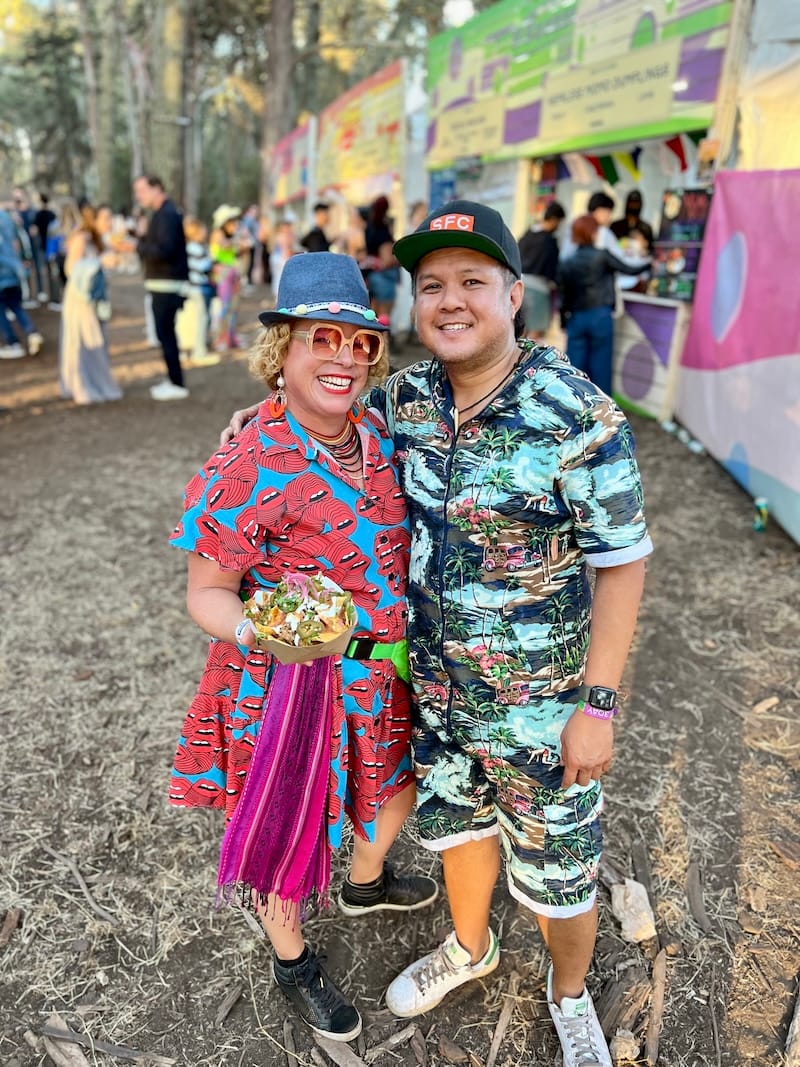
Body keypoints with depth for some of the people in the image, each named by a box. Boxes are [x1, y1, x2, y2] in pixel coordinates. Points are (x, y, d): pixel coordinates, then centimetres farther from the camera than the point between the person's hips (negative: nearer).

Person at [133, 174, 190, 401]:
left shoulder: (167, 214, -14)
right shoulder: (160, 214, 16)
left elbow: (165, 250, -24)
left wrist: (136, 246, -18)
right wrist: (144, 234, 4)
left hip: (167, 286, -10)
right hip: (162, 285, 10)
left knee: (165, 333, -9)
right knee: (166, 332, 15)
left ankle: (177, 384, -5)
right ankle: (172, 379, 23)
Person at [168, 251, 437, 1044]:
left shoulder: (377, 436, -4)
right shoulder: (249, 468, -24)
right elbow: (206, 592, -18)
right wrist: (256, 633, -36)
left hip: (380, 672, 7)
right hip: (290, 682, -6)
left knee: (397, 779, 27)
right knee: (292, 827, 15)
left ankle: (365, 884, 62)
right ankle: (291, 959, 49)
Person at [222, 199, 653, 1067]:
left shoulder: (579, 417, -21)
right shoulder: (407, 397, -4)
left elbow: (621, 563, -16)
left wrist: (598, 704, -16)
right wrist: (270, 411, 1)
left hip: (541, 703, -5)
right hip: (432, 681, 5)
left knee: (557, 869, 16)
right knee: (453, 821, 27)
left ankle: (569, 994, 49)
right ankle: (469, 946, 57)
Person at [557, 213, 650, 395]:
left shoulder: (566, 264, 6)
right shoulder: (603, 256, -5)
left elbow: (563, 298, 7)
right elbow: (630, 270, 0)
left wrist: (564, 324, 14)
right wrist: (648, 263, 17)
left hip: (575, 318, 3)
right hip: (600, 316, -3)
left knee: (575, 365, 5)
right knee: (600, 365, 2)